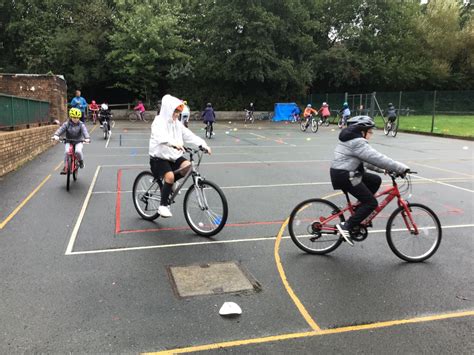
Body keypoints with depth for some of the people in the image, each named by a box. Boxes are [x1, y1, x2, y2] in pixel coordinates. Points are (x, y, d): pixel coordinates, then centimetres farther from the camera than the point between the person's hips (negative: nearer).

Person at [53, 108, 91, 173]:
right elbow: (61, 129, -15)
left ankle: (81, 160, 4)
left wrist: (87, 138, -40)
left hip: (78, 141, -1)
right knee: (67, 151, -24)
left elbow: (85, 131, -20)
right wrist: (56, 135, -35)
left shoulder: (81, 124, -6)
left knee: (78, 151, -29)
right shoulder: (66, 124, -4)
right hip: (68, 141, 1)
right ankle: (65, 167, -10)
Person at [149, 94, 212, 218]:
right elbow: (161, 136, -34)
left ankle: (168, 184, 6)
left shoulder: (177, 124, 8)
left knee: (187, 166, -21)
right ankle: (163, 206, -13)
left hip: (174, 156, 6)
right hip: (159, 158, -6)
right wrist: (174, 143, -53)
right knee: (170, 176, -29)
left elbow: (189, 135, -2)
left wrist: (203, 144, -18)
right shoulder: (159, 122, -12)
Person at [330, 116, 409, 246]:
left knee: (376, 180, 14)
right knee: (371, 202, -6)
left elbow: (366, 160, 19)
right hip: (344, 176, -10)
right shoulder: (357, 143, -17)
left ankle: (360, 210, 17)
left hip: (346, 173, 10)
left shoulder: (351, 139, 16)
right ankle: (346, 226, -8)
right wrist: (401, 168, -19)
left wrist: (382, 169, 11)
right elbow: (376, 158, -22)